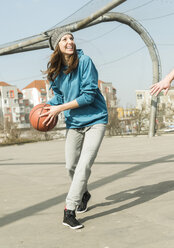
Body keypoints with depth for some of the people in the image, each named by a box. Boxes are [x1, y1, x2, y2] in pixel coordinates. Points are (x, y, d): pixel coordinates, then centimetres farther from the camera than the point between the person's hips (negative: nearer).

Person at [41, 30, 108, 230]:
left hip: (95, 120, -5)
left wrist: (59, 108, -19)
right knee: (71, 165, 9)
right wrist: (48, 107, -5)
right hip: (73, 123, 5)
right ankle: (84, 194, 38)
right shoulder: (55, 71, 1)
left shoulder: (84, 61, -15)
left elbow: (89, 95, -19)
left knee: (84, 164, -15)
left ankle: (69, 212, -12)